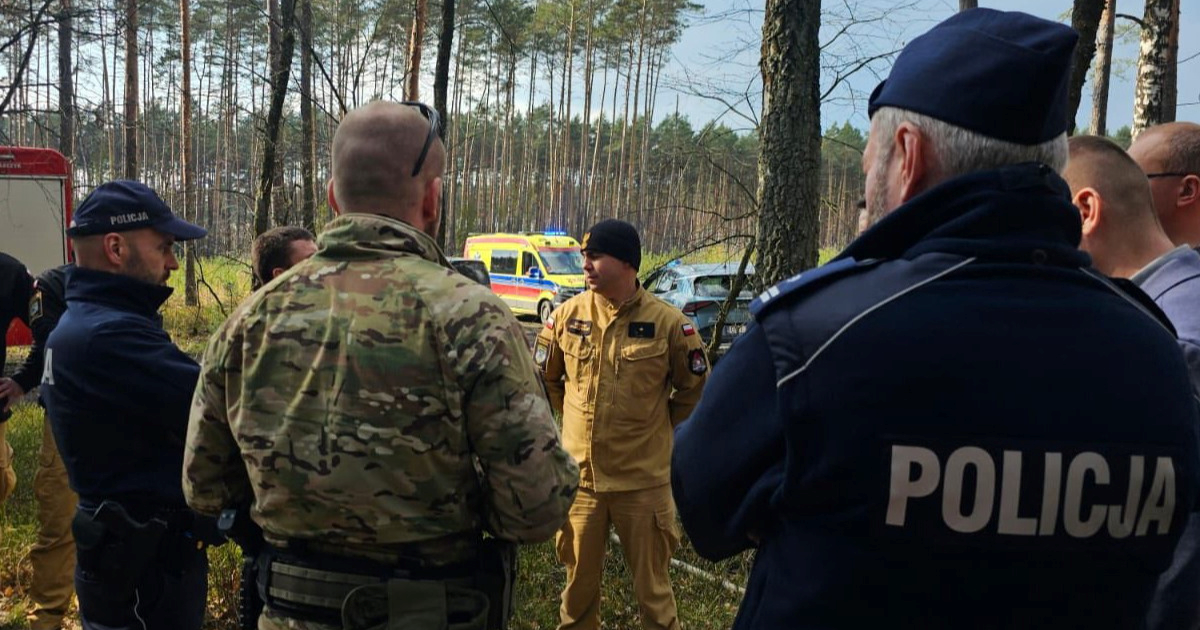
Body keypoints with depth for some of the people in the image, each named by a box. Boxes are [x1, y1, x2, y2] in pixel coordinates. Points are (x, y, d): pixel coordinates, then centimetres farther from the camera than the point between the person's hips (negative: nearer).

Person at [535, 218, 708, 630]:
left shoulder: (668, 322, -9)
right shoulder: (569, 314, -1)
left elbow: (695, 388, 5)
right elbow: (545, 376, 15)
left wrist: (656, 429, 8)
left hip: (643, 480, -2)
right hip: (579, 475, 3)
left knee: (651, 585, 11)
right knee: (579, 580, 17)